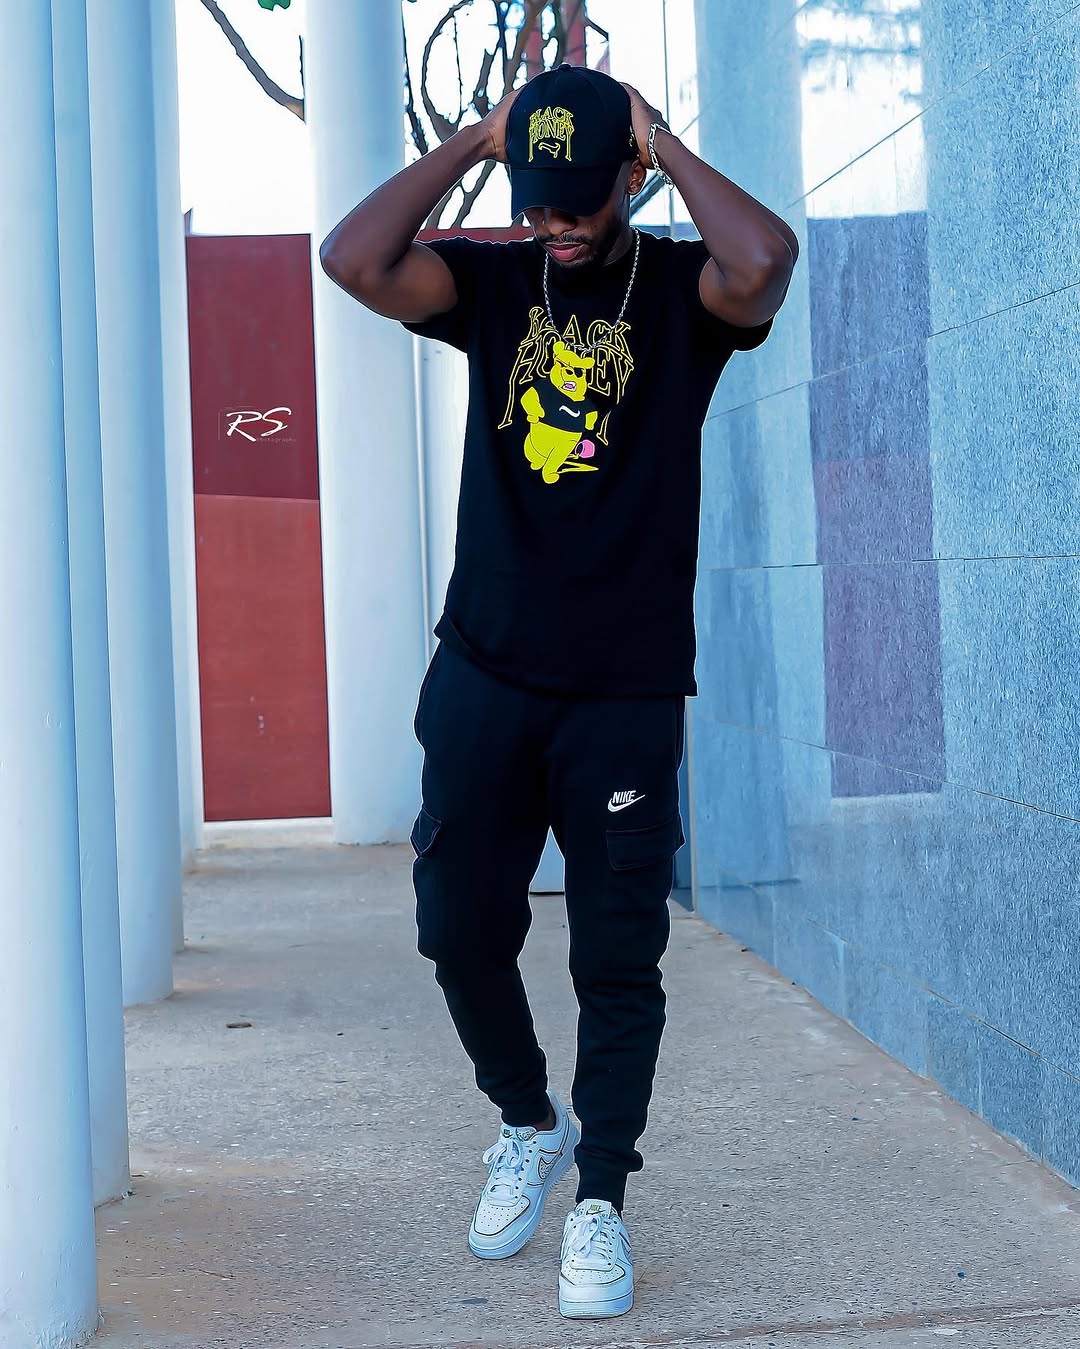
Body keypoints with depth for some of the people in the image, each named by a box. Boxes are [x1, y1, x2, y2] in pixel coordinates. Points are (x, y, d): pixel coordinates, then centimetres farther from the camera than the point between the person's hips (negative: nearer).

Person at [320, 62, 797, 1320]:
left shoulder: (681, 287, 0)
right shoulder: (492, 283, 6)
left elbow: (764, 262, -25)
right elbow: (352, 258, -12)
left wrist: (667, 145, -11)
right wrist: (472, 140, -6)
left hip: (626, 694, -2)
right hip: (483, 677, 3)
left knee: (619, 959, 2)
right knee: (460, 929, 7)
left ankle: (599, 1198, 16)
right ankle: (529, 1122, 33)